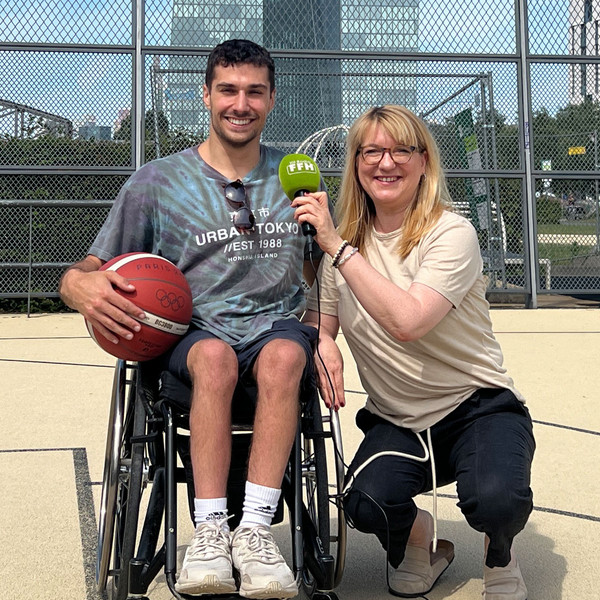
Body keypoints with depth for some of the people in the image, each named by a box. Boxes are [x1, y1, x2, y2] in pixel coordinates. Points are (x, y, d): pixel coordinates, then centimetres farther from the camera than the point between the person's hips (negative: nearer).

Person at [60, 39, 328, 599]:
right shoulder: (157, 182, 5)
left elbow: (322, 274, 17)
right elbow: (83, 274, 4)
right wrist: (81, 286, -22)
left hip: (278, 327, 1)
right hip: (192, 333, -1)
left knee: (284, 355, -35)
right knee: (214, 355, -36)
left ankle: (255, 530, -34)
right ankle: (210, 531, -30)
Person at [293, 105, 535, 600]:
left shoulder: (451, 234, -14)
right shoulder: (343, 240, 3)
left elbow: (407, 322, -29)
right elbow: (319, 322, 9)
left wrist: (339, 246, -27)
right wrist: (321, 344, -15)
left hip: (480, 406, -3)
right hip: (396, 421, 3)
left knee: (495, 500, -32)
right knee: (369, 505, -27)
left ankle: (499, 556, 7)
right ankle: (417, 538, 12)